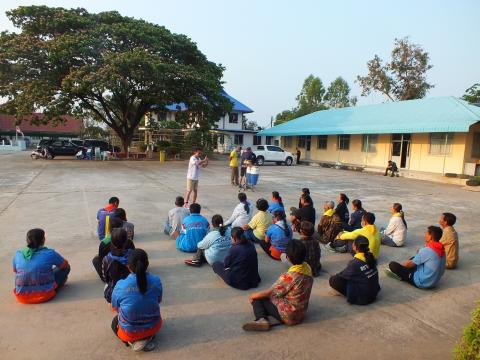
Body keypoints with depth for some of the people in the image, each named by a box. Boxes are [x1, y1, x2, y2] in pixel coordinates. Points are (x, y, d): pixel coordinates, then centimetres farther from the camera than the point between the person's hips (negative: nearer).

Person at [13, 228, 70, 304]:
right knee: (65, 268, 13)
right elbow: (66, 265, 9)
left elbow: (15, 271, 20)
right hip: (45, 295, -5)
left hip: (22, 298, 5)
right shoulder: (49, 253, -9)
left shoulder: (18, 254, 1)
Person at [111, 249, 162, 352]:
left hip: (130, 332, -2)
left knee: (115, 321, 32)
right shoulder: (156, 281, -17)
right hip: (153, 327, 2)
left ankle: (132, 342, 5)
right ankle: (147, 338, 8)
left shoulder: (120, 285, -22)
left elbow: (115, 308, -3)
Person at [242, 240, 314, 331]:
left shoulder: (289, 276, -29)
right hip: (301, 312, 8)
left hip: (289, 316, -8)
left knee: (258, 299, 2)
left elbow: (269, 292, -16)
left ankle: (261, 319, -18)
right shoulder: (307, 268, -6)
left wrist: (253, 296, 2)